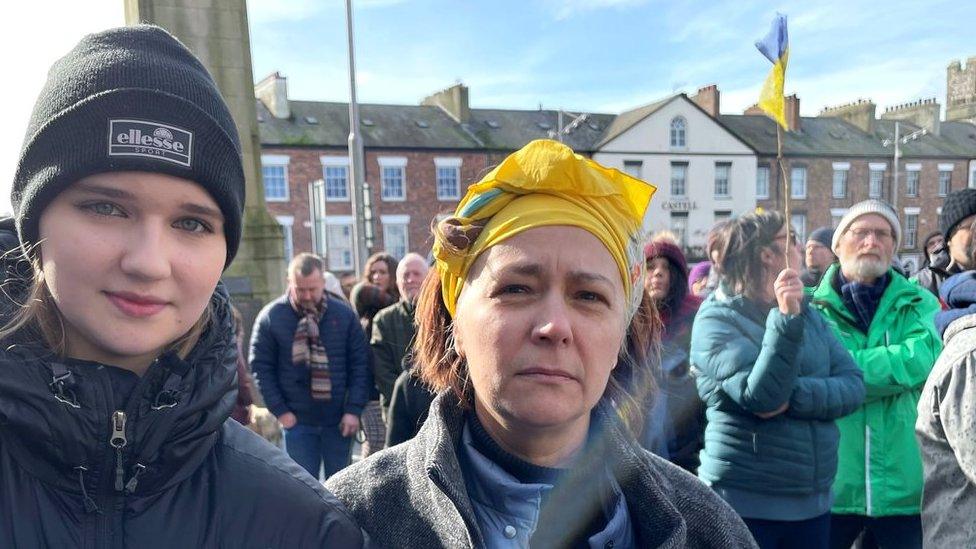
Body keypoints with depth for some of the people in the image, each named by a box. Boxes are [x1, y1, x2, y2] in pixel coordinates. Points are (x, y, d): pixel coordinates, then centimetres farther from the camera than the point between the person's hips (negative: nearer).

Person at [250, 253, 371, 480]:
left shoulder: (344, 314, -1)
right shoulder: (270, 317, -4)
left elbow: (360, 363, 0)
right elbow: (261, 368, -1)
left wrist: (354, 409, -6)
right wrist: (279, 410, -6)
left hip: (339, 420, 1)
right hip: (297, 421, -1)